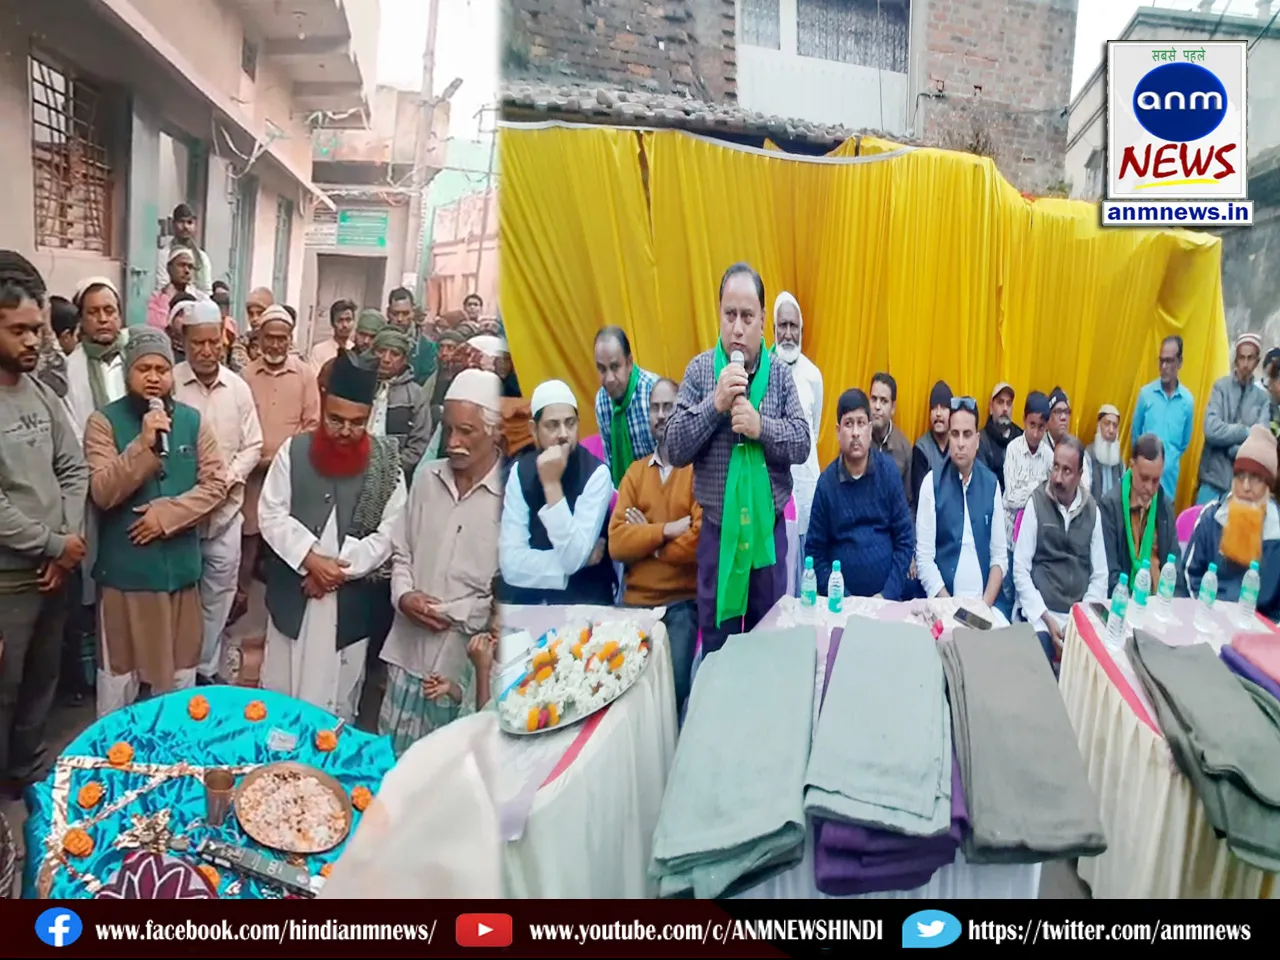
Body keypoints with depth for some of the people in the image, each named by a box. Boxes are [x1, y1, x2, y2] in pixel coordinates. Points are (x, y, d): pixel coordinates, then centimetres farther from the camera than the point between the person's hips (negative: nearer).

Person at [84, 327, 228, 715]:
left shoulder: (192, 421, 3)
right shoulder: (104, 422, -6)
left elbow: (216, 483, -2)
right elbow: (103, 493, -15)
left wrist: (167, 512, -15)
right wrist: (143, 445, -26)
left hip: (179, 566, 3)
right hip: (124, 568, -2)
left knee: (179, 670, 15)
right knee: (119, 670, 10)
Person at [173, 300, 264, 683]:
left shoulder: (239, 388, 2)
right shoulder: (169, 384, -8)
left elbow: (253, 446, 6)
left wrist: (229, 477, -9)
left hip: (226, 508, 3)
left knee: (218, 593, 11)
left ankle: (206, 668, 26)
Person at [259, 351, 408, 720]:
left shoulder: (386, 464, -5)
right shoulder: (294, 451, -2)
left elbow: (388, 534, -7)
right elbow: (271, 515, -4)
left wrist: (341, 568, -15)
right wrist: (311, 559, -17)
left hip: (352, 600, -1)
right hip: (293, 592, 2)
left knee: (337, 693, 11)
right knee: (279, 685, 16)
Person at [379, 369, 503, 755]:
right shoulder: (428, 476, 4)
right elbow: (402, 550, 13)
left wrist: (453, 614, -13)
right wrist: (403, 596, -5)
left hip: (468, 661, -5)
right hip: (409, 650, 5)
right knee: (391, 757, 18)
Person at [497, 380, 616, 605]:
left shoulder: (597, 473, -11)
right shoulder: (519, 471, -3)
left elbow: (572, 557, -20)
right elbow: (511, 564, -10)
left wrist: (552, 484, -23)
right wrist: (582, 559, -14)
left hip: (583, 600, -2)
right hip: (526, 599, 2)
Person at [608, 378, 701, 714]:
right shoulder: (634, 472, 11)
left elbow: (699, 541, -16)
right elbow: (615, 542, -3)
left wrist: (645, 538, -6)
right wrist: (667, 529, -13)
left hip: (681, 602, -4)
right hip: (635, 600, 4)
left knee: (675, 685, -14)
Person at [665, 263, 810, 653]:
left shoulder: (781, 375, -1)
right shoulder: (699, 370, -4)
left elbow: (803, 445, -4)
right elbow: (674, 450, -9)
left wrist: (761, 426, -20)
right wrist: (715, 404, -20)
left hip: (768, 529, 1)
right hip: (717, 530, -1)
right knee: (716, 644, 11)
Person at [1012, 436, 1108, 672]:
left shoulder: (1092, 510, 6)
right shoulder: (1037, 503, -2)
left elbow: (1100, 575, 7)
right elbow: (1020, 570, -5)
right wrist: (1047, 618, -13)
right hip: (1042, 616, -3)